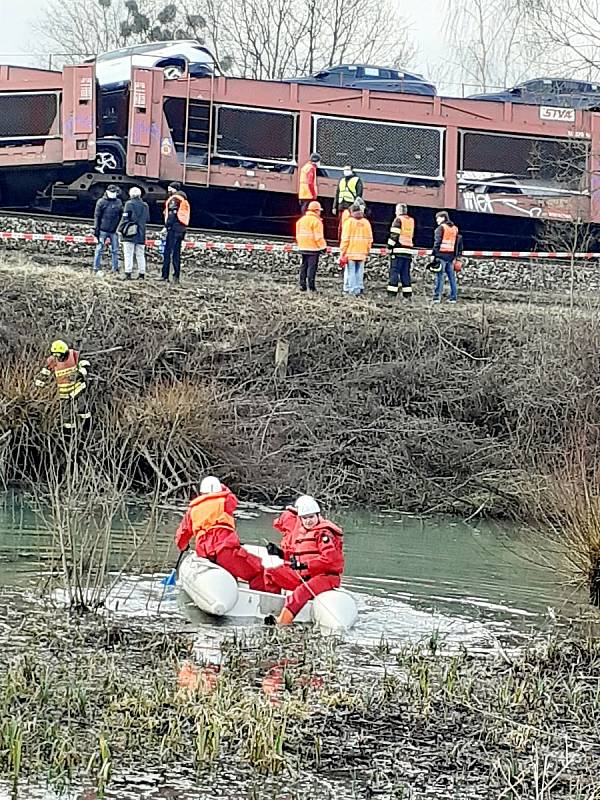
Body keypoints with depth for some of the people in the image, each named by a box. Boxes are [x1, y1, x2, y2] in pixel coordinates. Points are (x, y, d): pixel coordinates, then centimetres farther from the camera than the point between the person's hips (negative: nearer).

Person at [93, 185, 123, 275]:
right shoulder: (101, 202, -1)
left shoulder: (119, 202, 10)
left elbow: (121, 216, 17)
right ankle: (97, 269, 1)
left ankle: (115, 269, 10)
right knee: (99, 249, -2)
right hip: (103, 230, -3)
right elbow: (97, 216, -1)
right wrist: (96, 229, -6)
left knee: (115, 251, 4)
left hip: (114, 231, 3)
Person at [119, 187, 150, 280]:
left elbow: (125, 218, -9)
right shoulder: (145, 206, 8)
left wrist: (121, 229, 0)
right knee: (140, 255, 9)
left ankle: (128, 273, -10)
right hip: (141, 234, 4)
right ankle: (141, 274, 8)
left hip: (130, 234, -4)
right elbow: (147, 220, 16)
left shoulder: (129, 204, -7)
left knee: (128, 254, -4)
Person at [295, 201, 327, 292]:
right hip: (313, 248, -7)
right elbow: (318, 237, -15)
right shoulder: (316, 221, -13)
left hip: (302, 247, 7)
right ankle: (311, 286, -5)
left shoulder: (301, 220, 10)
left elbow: (298, 234, 14)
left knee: (303, 266, 12)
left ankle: (302, 285, 13)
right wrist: (323, 246, -6)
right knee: (312, 267, -4)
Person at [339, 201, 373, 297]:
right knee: (359, 272, 10)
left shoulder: (349, 221, -6)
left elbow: (345, 239, -8)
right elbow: (370, 239, 9)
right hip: (362, 253, 4)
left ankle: (351, 290, -3)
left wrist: (342, 253, -4)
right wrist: (367, 251, 18)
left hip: (350, 253, -4)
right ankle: (359, 289, 10)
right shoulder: (366, 222, 6)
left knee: (350, 272, -1)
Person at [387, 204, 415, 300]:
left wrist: (389, 246, -4)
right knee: (405, 274, 10)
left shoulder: (398, 220, -6)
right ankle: (408, 295, 7)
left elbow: (394, 235, -12)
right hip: (408, 251, 6)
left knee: (394, 272, -5)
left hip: (398, 250, -6)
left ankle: (392, 294, -10)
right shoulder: (411, 221, 15)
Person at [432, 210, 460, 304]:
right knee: (452, 276, 9)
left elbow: (437, 242, -10)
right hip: (451, 255, 6)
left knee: (440, 276, -8)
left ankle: (437, 297, -12)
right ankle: (453, 297, 9)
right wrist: (454, 256, 19)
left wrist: (434, 254, -9)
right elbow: (456, 244, 16)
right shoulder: (455, 228, 15)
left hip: (442, 254, -6)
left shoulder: (441, 228, -5)